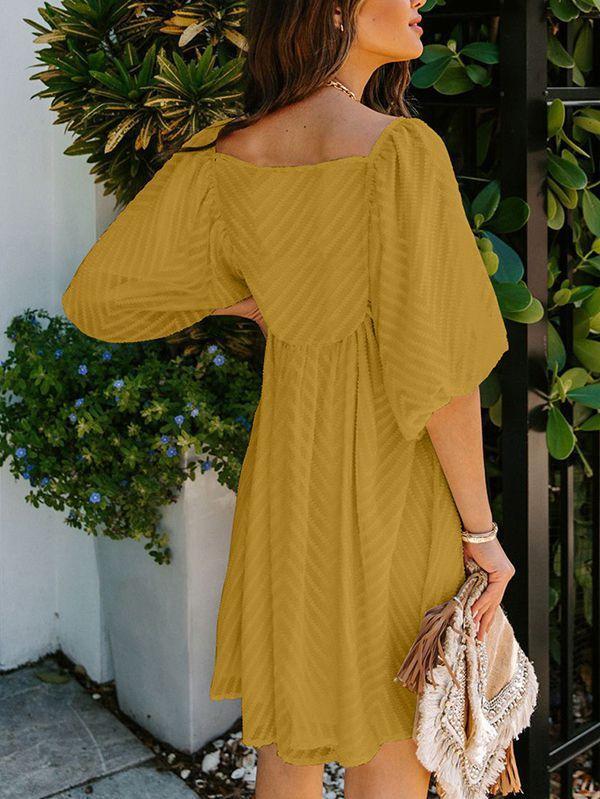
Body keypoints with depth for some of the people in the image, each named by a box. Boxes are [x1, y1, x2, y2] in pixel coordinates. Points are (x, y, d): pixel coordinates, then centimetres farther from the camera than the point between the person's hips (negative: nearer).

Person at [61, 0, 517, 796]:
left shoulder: (225, 154, -2)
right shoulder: (402, 148, -19)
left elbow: (97, 291, 1)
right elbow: (436, 366, -20)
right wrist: (481, 530, -10)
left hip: (288, 472, 6)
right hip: (390, 481, -5)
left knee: (289, 734, 20)